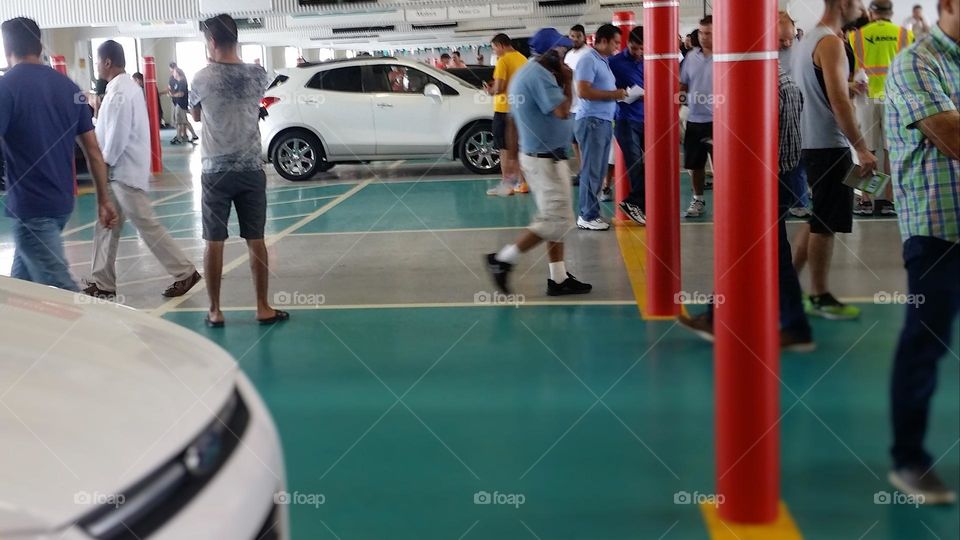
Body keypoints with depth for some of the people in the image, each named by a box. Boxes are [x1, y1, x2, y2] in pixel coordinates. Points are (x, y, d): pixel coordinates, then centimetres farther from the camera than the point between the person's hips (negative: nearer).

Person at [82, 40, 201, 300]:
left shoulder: (119, 93, -20)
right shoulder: (126, 86, 12)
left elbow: (117, 136, -21)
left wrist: (104, 163, -8)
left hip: (125, 172, -10)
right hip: (120, 171, 10)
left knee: (147, 226, -4)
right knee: (107, 227, 14)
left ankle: (185, 273, 4)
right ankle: (102, 283, 21)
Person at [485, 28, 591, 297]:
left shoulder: (525, 72, 13)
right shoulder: (540, 75, -19)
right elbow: (562, 111, -23)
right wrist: (567, 82, -12)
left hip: (536, 154, 11)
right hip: (546, 158, -11)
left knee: (554, 218, 13)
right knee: (558, 220, -7)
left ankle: (558, 278, 16)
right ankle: (502, 259, -3)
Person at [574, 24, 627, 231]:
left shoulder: (604, 61, 19)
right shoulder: (589, 60, -10)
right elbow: (583, 91, -20)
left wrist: (619, 93, 10)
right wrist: (613, 94, -14)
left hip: (605, 121, 9)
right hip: (592, 121, -9)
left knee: (599, 171, 11)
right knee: (591, 170, -6)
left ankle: (591, 212, 17)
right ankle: (588, 216, -1)